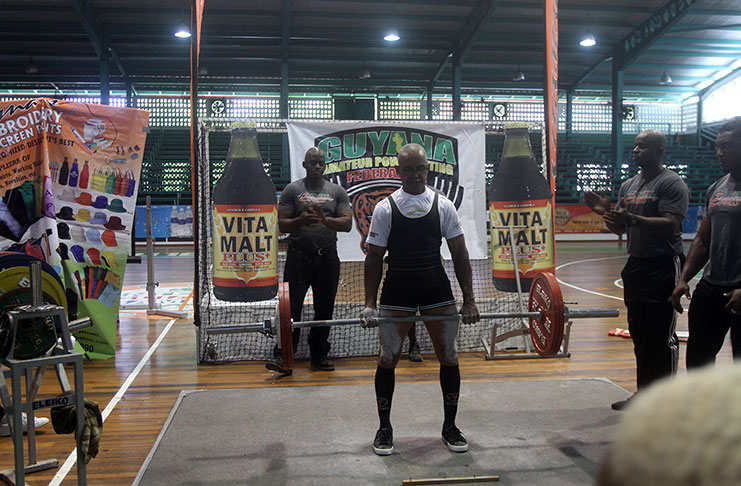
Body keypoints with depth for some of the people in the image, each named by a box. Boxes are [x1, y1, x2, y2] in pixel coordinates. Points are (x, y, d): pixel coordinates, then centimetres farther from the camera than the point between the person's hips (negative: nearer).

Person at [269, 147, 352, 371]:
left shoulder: (337, 191, 8)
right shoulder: (292, 190, 4)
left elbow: (347, 223, -2)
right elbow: (282, 224, -2)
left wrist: (326, 220, -21)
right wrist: (301, 221, -23)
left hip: (327, 258, 2)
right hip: (298, 257, -2)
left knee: (324, 309, 7)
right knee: (291, 307, -6)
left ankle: (320, 354, 18)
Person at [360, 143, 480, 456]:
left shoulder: (443, 206, 3)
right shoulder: (385, 208, -1)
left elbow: (459, 253, 3)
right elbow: (374, 257, 0)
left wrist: (469, 299, -1)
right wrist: (370, 304, -6)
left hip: (437, 290, 2)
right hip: (397, 292, -1)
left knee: (449, 357, 4)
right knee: (388, 360, 0)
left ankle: (450, 427, 22)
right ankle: (384, 429, 18)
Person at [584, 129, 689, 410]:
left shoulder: (671, 183, -9)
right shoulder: (628, 185, 15)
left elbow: (671, 225, -21)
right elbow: (619, 228, 17)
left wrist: (632, 219, -30)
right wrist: (605, 211, -2)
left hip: (662, 268, -8)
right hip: (635, 266, 8)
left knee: (662, 337, -3)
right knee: (640, 335, 14)